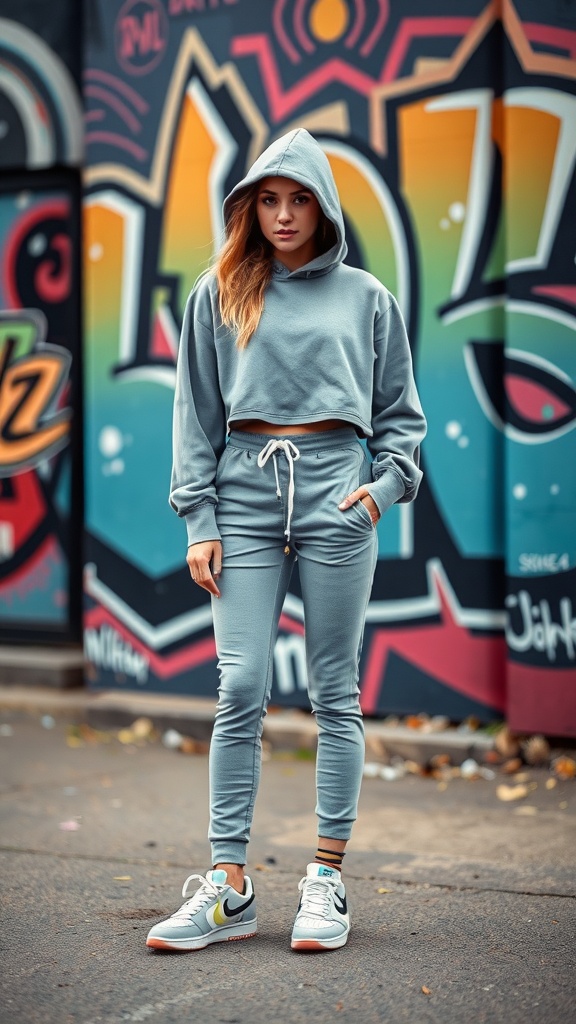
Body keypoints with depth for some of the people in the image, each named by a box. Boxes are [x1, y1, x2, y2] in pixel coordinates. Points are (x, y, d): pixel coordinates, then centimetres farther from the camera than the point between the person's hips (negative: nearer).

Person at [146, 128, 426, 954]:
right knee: (241, 690, -4)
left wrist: (386, 483, -5)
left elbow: (401, 412, 13)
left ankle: (328, 878, 9)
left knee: (336, 692, 2)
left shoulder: (365, 297, 10)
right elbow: (197, 413, 9)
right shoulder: (220, 295, 11)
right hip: (246, 492, 0)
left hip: (336, 492, 0)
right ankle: (228, 887, 0)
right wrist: (199, 519, 1)